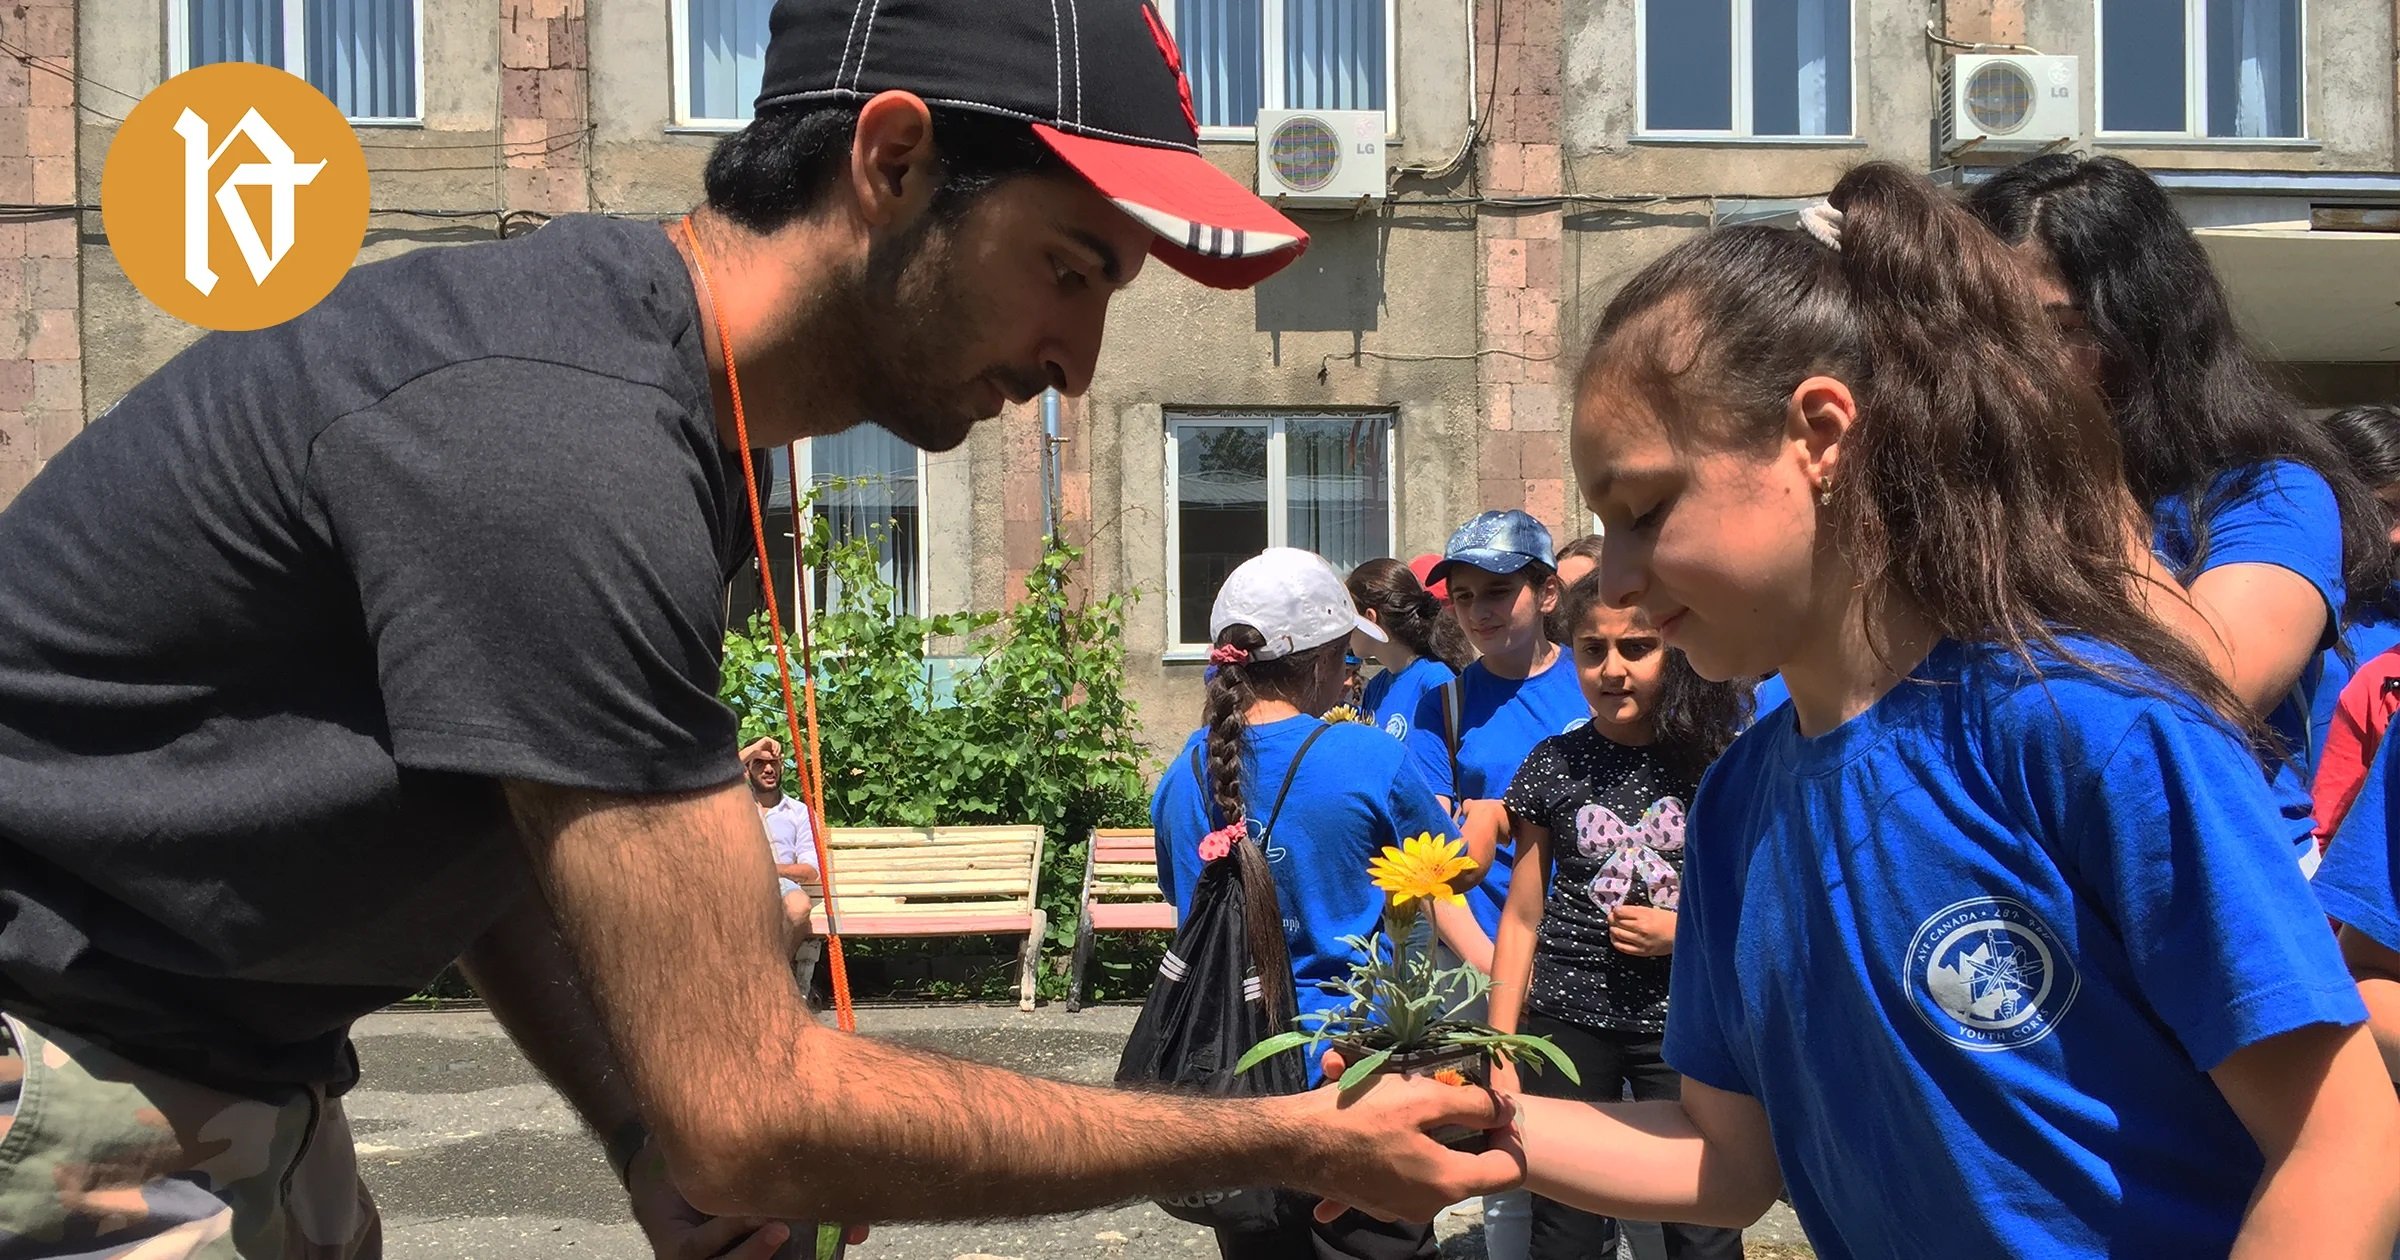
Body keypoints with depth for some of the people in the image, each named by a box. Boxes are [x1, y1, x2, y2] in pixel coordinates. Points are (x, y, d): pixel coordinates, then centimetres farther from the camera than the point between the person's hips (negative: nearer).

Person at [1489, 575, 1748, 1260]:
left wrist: (1686, 932, -10)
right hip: (1569, 1019, 1)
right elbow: (1523, 915, 6)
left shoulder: (1722, 763, -1)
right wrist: (1500, 1049, 3)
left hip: (1687, 1026, -1)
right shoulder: (1552, 766, 3)